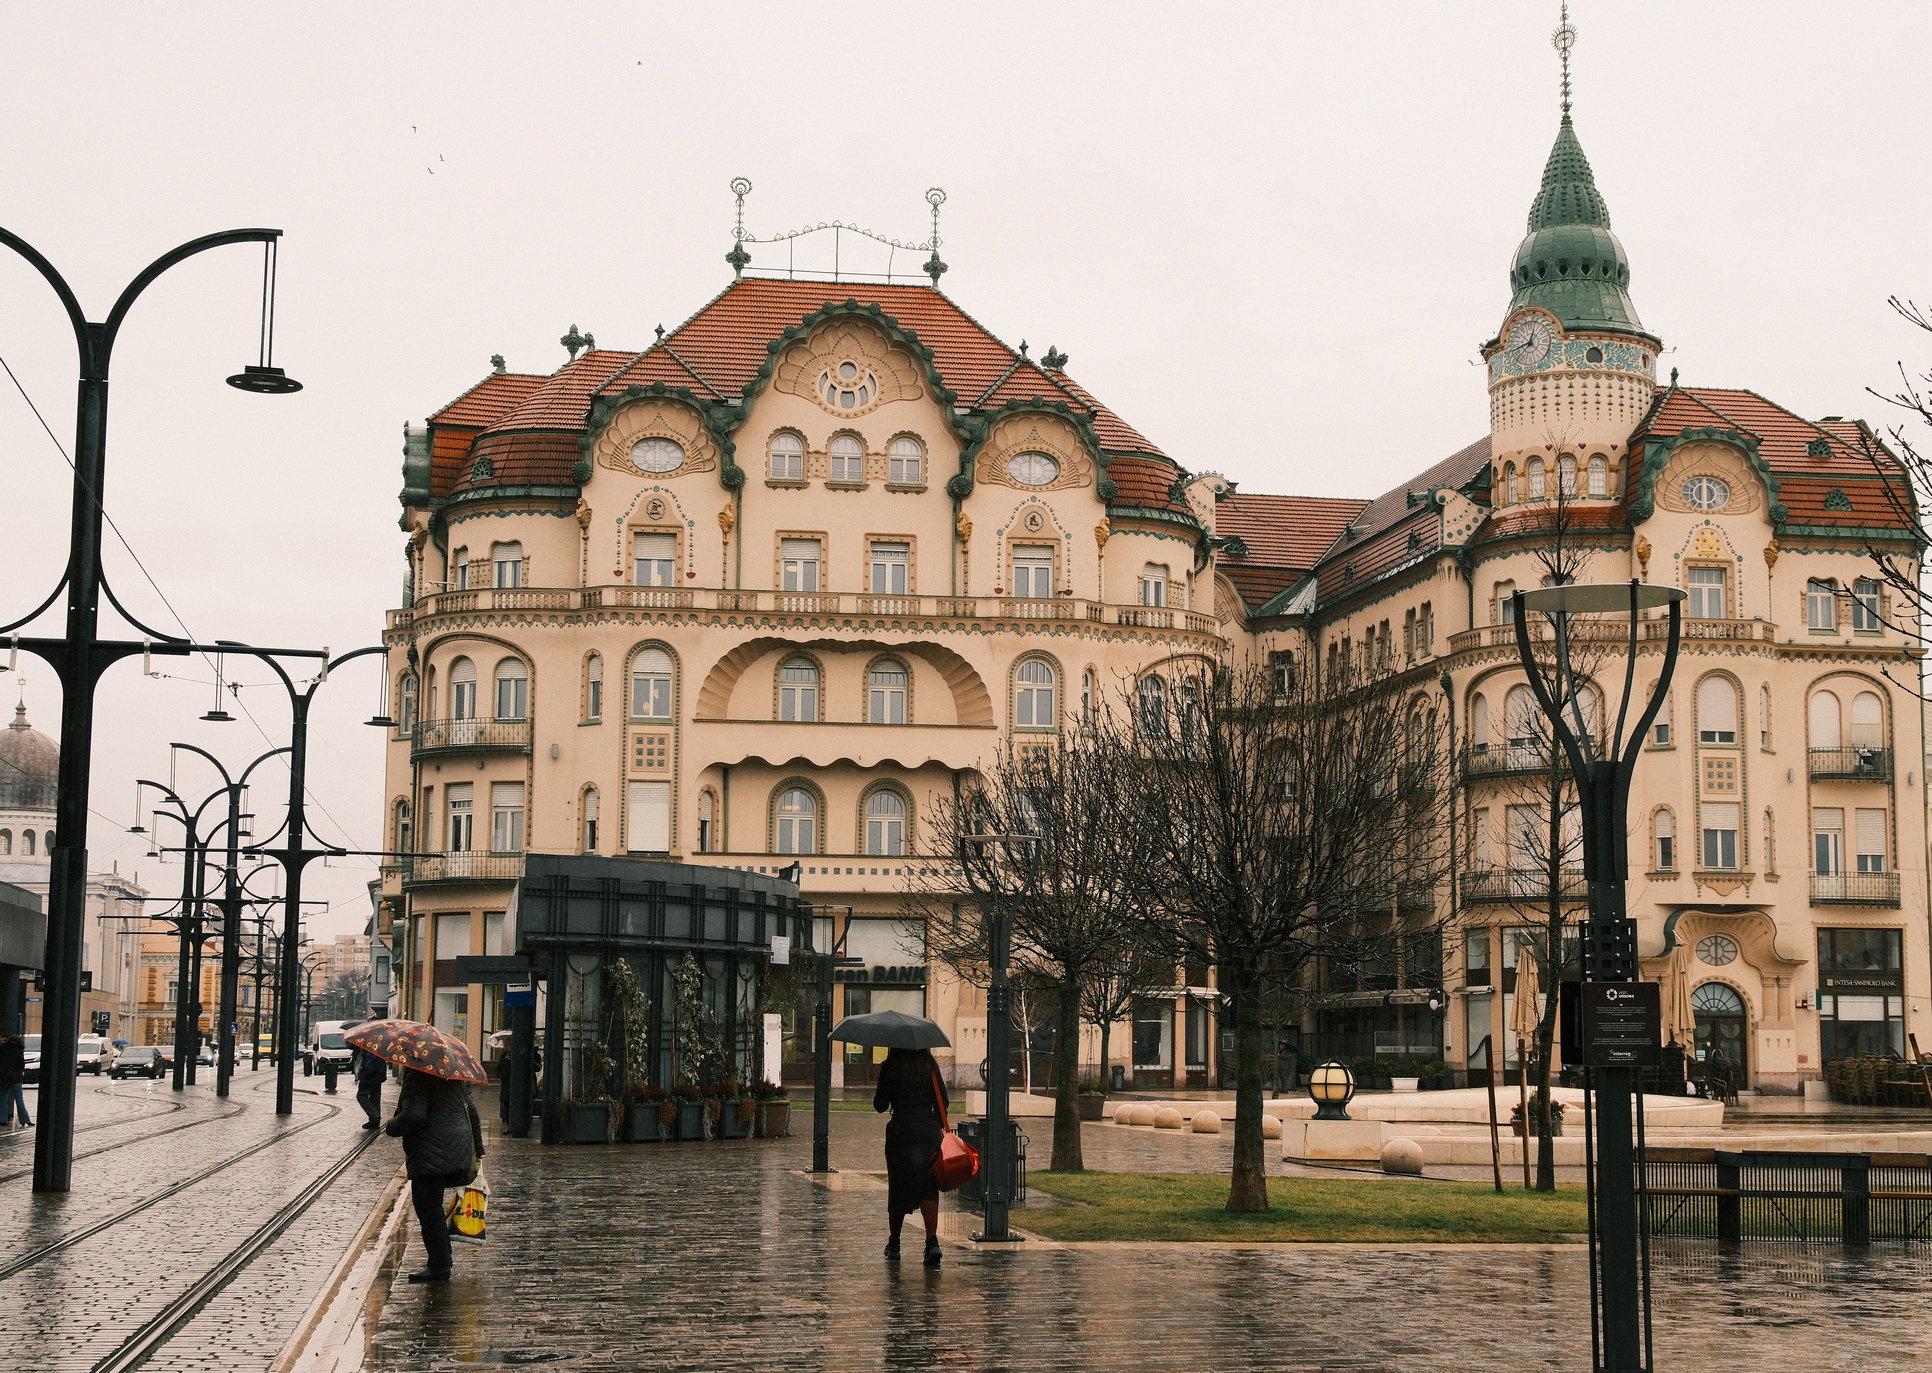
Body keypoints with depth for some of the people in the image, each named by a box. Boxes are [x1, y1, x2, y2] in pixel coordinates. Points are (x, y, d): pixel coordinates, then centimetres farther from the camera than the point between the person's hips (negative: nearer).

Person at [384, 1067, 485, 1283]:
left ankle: (438, 1267, -1)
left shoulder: (416, 1076, -13)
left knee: (428, 1209, -2)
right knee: (433, 1208, 18)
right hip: (460, 1150, 9)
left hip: (432, 1153, -9)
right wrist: (477, 1148, 28)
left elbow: (414, 1116, -23)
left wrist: (392, 1126, -3)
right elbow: (471, 1109, 21)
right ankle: (442, 1261, 21)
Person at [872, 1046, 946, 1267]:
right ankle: (932, 1240, -18)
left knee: (898, 1188, 11)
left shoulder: (890, 1068, -3)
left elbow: (880, 1105, -1)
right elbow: (943, 1100, 3)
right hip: (929, 1131, 1)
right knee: (928, 1188, 0)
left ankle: (894, 1244, 21)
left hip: (900, 1132, -1)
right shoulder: (930, 1066, 3)